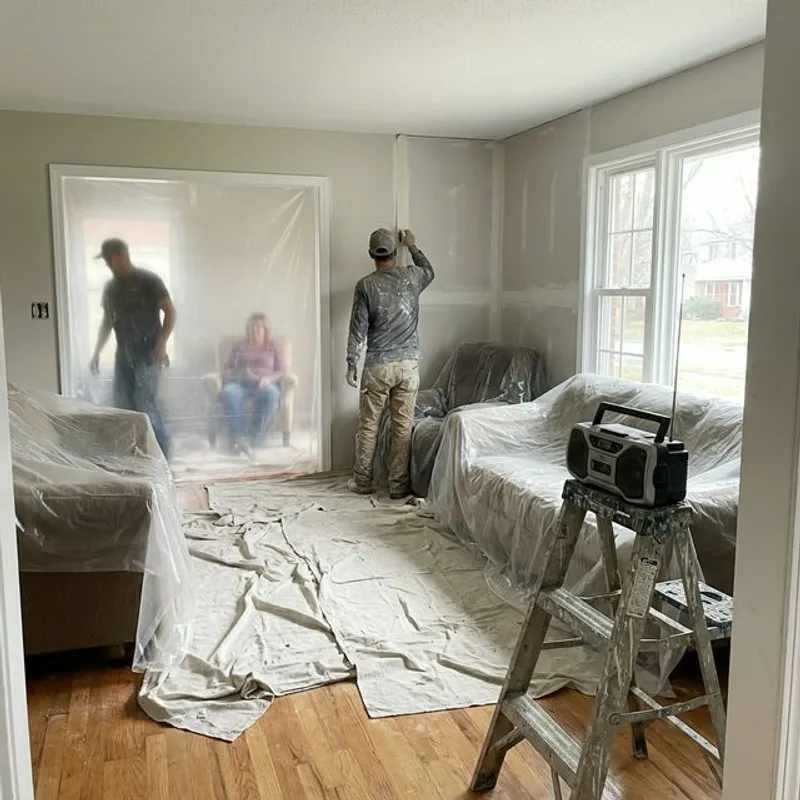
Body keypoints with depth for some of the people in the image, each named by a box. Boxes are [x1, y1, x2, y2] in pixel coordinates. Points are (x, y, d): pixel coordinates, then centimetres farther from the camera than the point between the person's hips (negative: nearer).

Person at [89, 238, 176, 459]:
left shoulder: (148, 280, -7)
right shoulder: (110, 287, 13)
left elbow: (170, 312, -9)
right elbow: (107, 321, 21)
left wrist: (161, 344, -19)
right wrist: (97, 352, 14)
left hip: (147, 352, -7)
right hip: (123, 353, 7)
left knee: (145, 403, -11)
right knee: (122, 406, 4)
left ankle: (162, 455, 1)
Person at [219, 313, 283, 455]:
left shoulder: (273, 347, 24)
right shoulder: (239, 346, 27)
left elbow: (281, 372, 12)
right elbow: (227, 369, 19)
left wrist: (269, 378, -10)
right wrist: (238, 375, -5)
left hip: (263, 385, -1)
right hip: (239, 383, 1)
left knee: (271, 393, -40)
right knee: (228, 392, -38)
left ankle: (254, 436, -38)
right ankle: (239, 437, -45)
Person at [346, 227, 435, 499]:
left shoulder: (365, 285, -7)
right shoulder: (411, 277, 1)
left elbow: (358, 330, -8)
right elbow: (429, 270, 26)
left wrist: (351, 365, 0)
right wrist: (412, 246, 40)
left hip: (377, 366, -2)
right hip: (408, 364, 2)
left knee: (368, 425, 10)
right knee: (403, 426, 6)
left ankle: (362, 481, 18)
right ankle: (398, 485, 11)